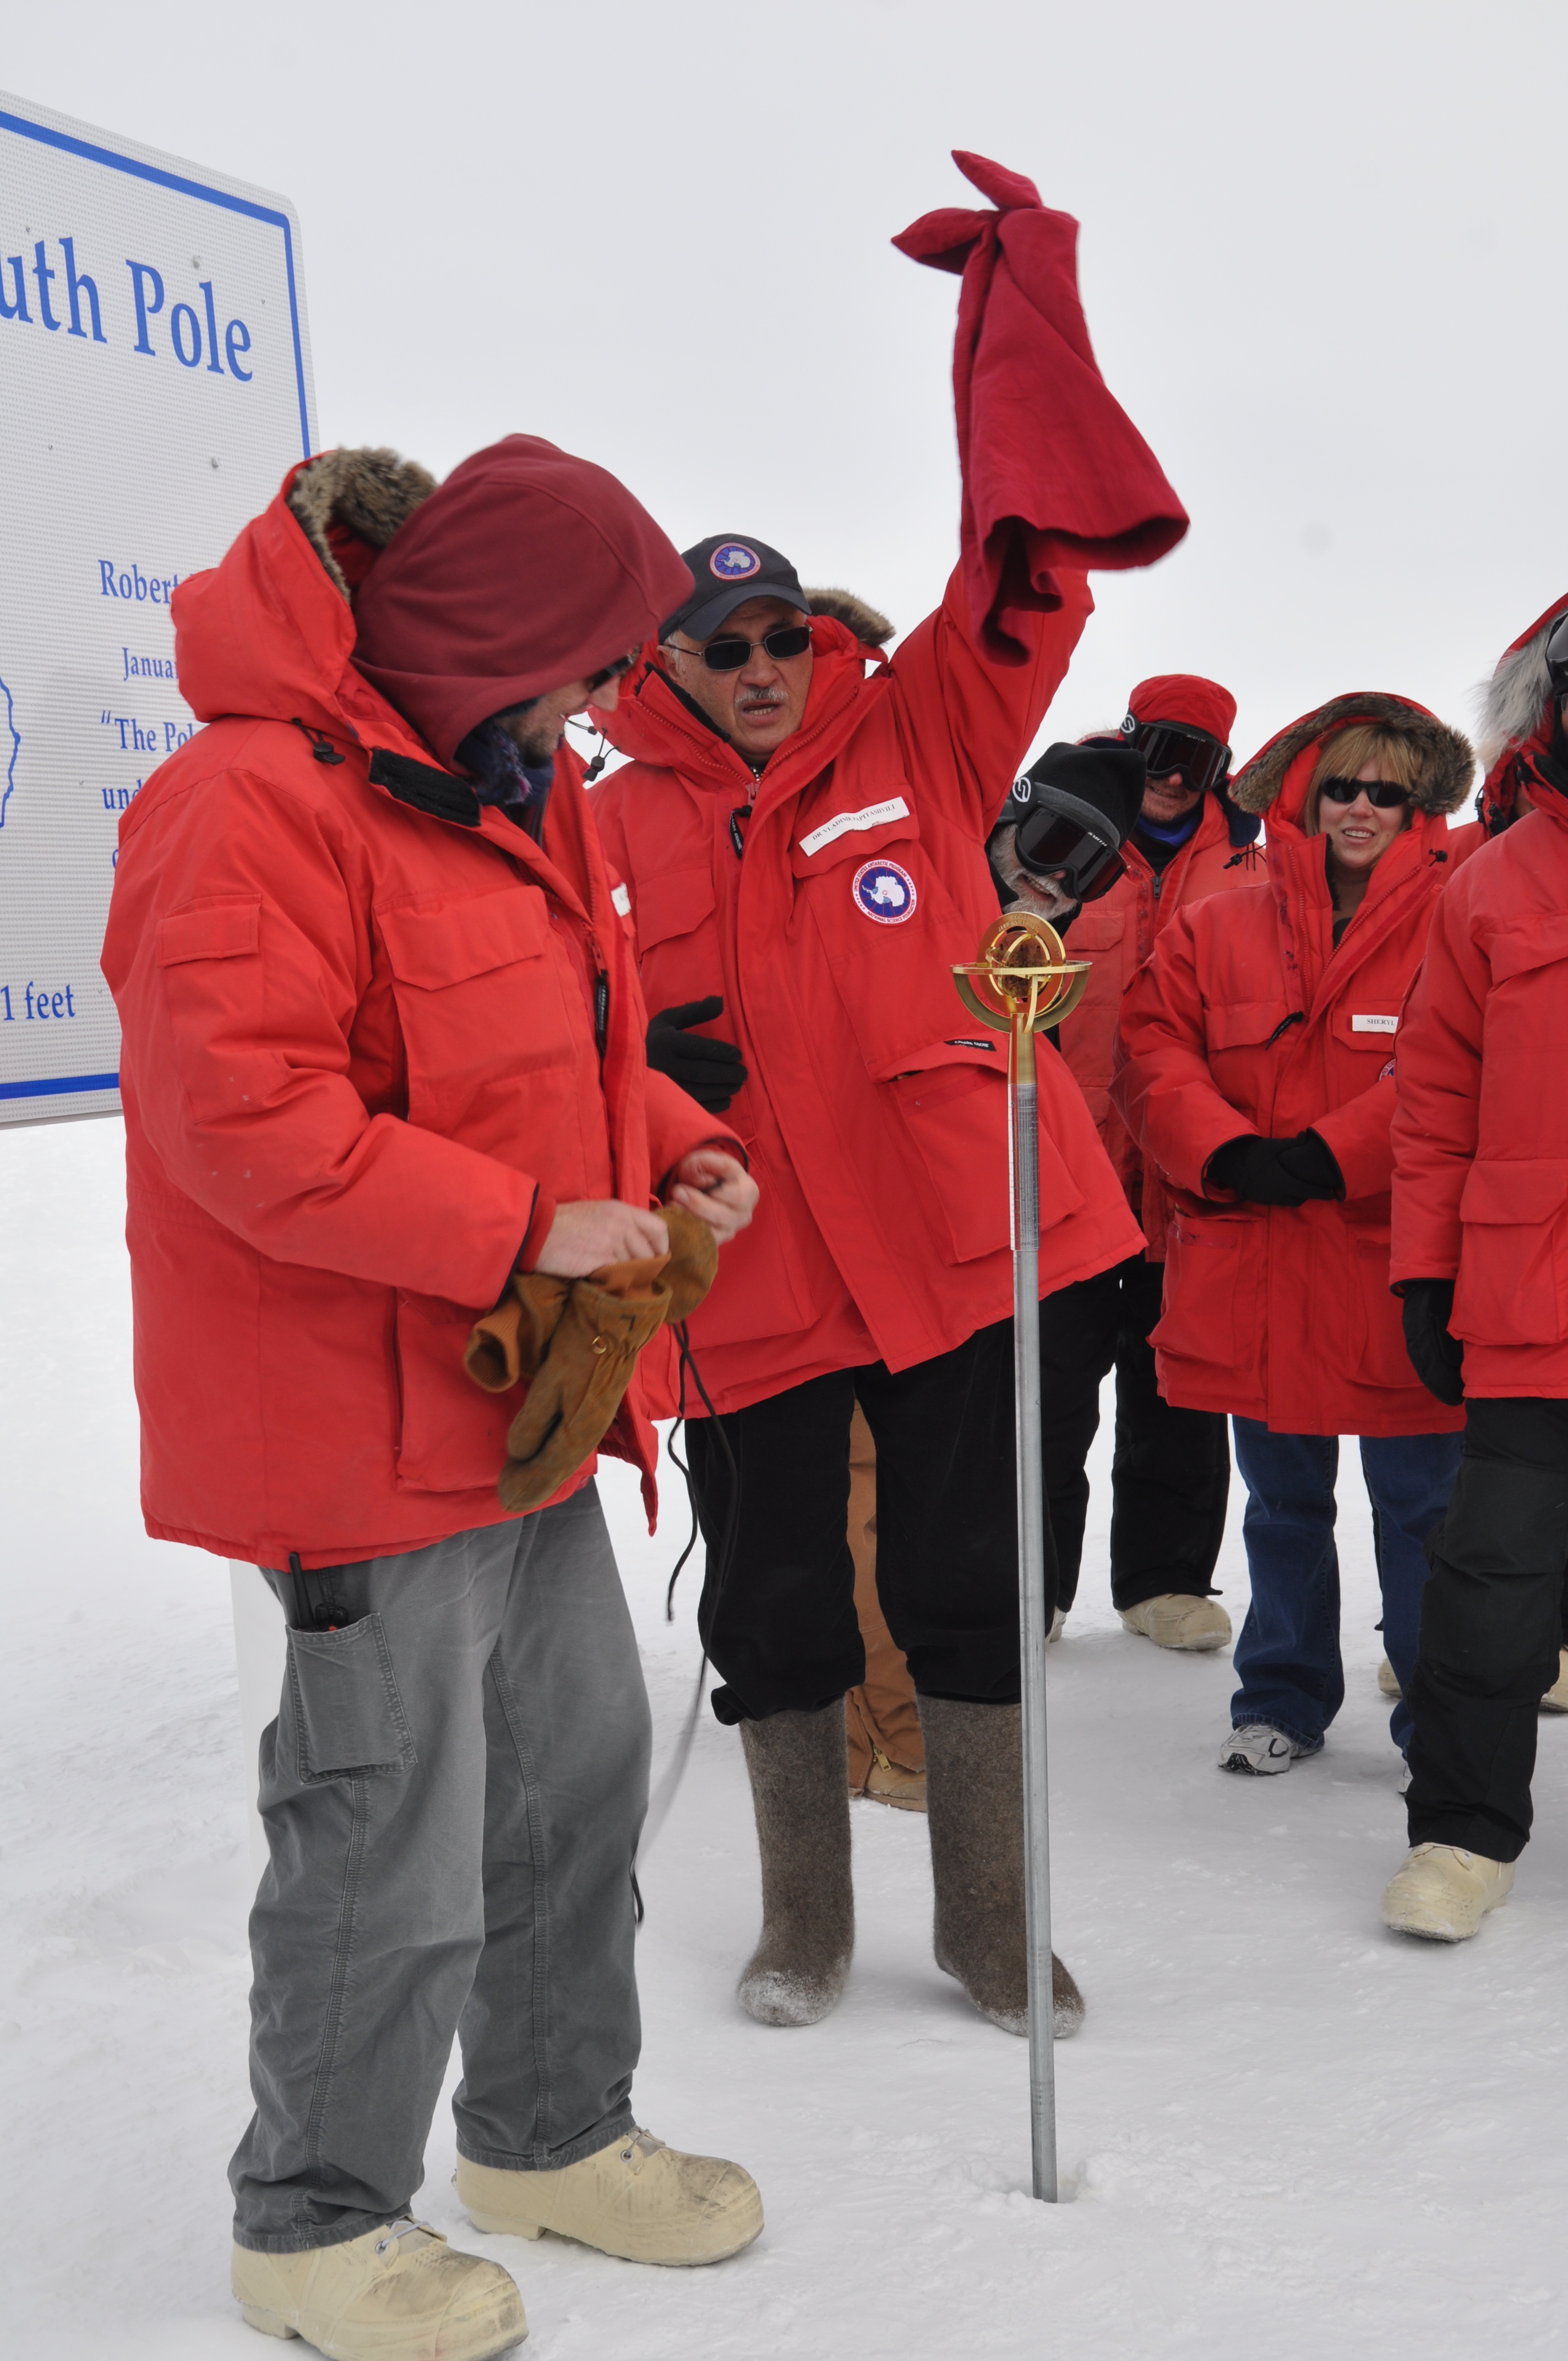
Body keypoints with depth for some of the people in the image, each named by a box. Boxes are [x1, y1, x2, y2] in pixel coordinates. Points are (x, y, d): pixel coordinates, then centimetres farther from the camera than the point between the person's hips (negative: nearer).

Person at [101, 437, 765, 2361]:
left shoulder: (506, 781, 12)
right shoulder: (255, 803, -19)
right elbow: (243, 1119, -26)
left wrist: (676, 1147, 3)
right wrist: (522, 1230, -24)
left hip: (523, 1403, 10)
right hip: (364, 1425, -10)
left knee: (581, 1763, 19)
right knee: (396, 1837, 2)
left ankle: (551, 2134, 40)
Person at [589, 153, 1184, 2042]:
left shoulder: (915, 741, 4)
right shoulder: (614, 830, 4)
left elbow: (1027, 559, -4)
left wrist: (1018, 295, -10)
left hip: (952, 1244, 0)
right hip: (748, 1282, 1)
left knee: (971, 1596, 8)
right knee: (771, 1609, 11)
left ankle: (988, 1927, 27)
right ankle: (804, 1924, 33)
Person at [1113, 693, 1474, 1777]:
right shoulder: (1217, 929, 8)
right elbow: (1151, 1050, 2)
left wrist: (1331, 1156, -18)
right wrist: (1229, 1152, -13)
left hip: (1396, 1272, -3)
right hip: (1254, 1271, 3)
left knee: (1422, 1505, 4)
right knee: (1283, 1501, 17)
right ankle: (1284, 1699, 33)